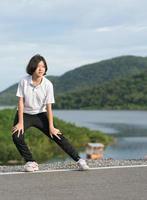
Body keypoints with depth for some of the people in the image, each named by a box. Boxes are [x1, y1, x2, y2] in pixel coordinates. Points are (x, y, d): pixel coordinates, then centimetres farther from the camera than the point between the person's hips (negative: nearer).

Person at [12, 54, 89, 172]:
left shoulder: (48, 84, -15)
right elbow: (21, 102, -13)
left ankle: (79, 160, -1)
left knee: (57, 136, -8)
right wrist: (20, 122, -16)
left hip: (40, 114, 0)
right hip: (25, 114, 0)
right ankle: (31, 162, -4)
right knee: (17, 136, -23)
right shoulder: (24, 81, -16)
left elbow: (49, 106, -12)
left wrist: (51, 127, -13)